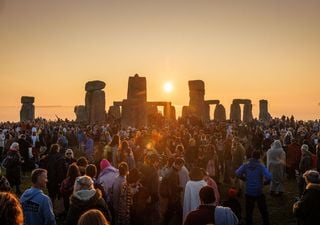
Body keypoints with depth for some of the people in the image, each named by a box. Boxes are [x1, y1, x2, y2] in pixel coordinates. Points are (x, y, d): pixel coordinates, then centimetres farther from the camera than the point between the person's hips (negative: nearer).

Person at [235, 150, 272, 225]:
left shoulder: (245, 165, -5)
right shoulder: (261, 166, -13)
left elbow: (237, 173, -7)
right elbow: (269, 177, -23)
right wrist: (265, 182, -3)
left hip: (248, 192, 2)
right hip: (259, 192, -2)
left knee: (248, 211, 14)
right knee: (263, 211, 15)